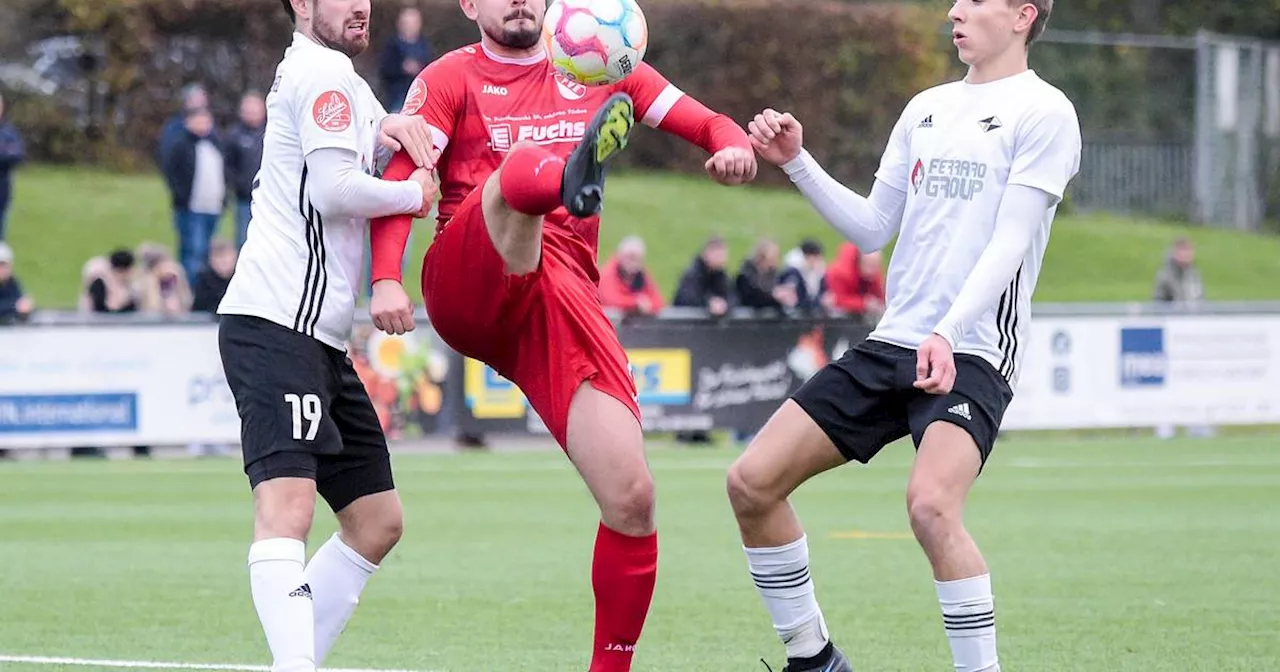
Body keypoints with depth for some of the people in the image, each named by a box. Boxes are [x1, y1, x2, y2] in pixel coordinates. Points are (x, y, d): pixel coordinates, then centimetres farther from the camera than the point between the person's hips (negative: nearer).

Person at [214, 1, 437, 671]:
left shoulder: (326, 76, 22)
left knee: (378, 521, 12)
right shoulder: (324, 71, -6)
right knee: (287, 505, -25)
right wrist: (416, 195, 0)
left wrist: (384, 125, 17)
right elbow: (334, 187, -16)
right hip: (277, 322, -11)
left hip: (320, 338, 11)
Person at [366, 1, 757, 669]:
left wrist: (733, 144, -6)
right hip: (467, 291, -3)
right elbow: (399, 179, -2)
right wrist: (386, 278, -18)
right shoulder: (453, 77, 10)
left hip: (562, 306, 4)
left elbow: (707, 123, 18)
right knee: (520, 168, -34)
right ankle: (573, 179, -72)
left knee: (632, 499, -10)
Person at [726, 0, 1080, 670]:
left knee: (930, 503, -32)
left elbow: (1010, 243, -13)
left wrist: (947, 333, -25)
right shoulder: (927, 108, 17)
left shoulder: (1043, 112, -4)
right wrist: (796, 163, 8)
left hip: (971, 354, -7)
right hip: (892, 341, 7)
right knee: (751, 482, 0)